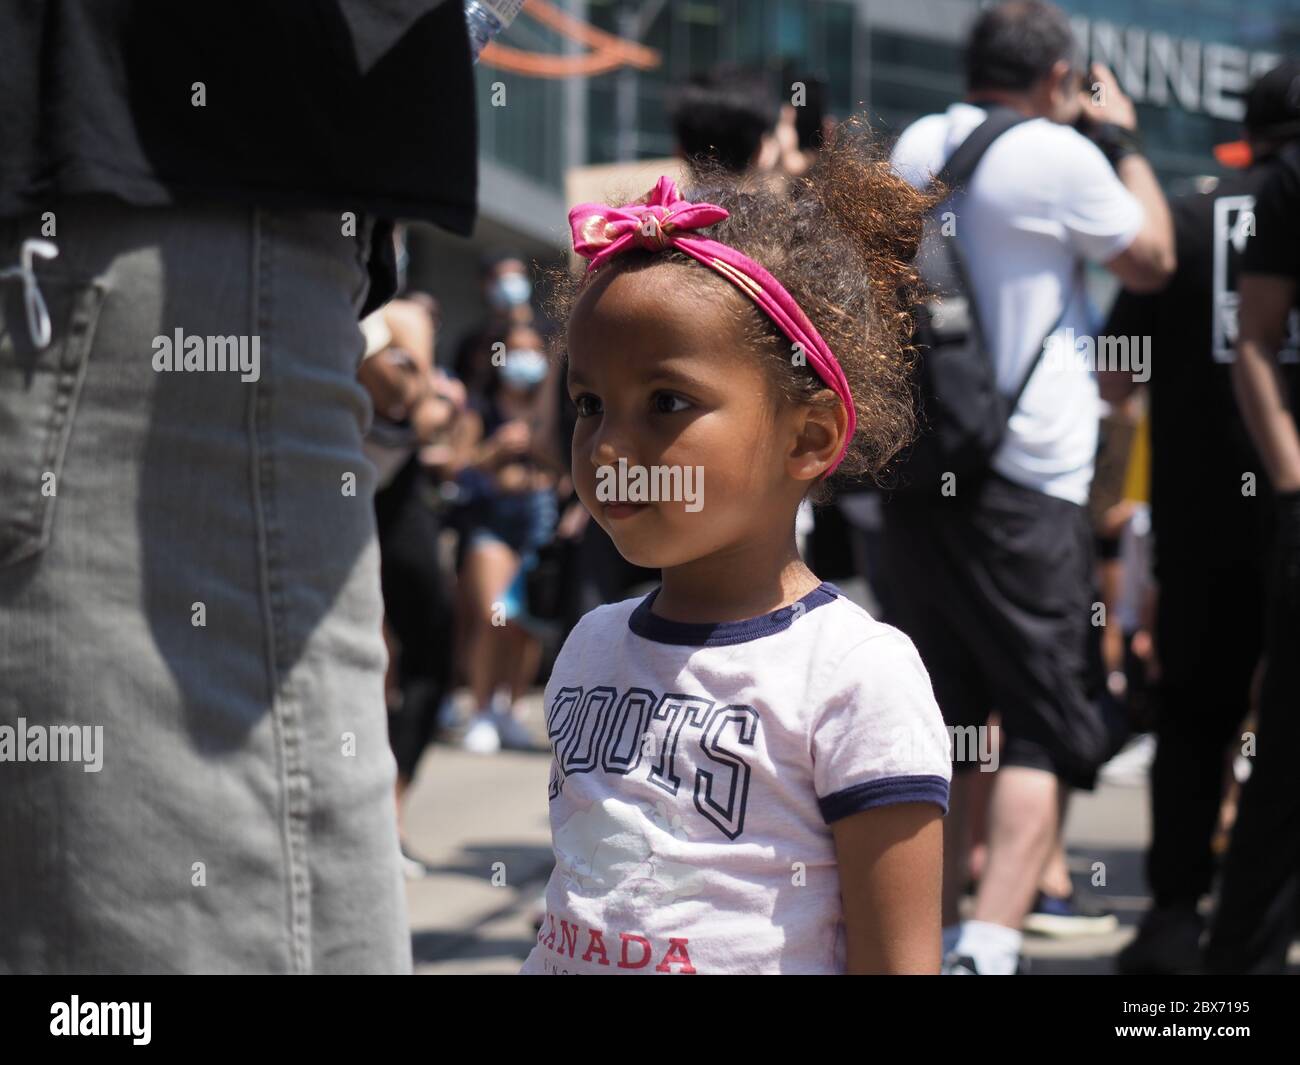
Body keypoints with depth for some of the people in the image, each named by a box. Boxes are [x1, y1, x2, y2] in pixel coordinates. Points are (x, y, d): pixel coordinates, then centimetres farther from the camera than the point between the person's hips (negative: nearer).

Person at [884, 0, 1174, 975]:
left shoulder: (915, 148, 10)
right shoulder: (1058, 156, -10)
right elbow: (1152, 261, 3)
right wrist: (1124, 141, 14)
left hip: (915, 470, 7)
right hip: (1023, 482, -7)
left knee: (944, 715, 16)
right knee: (1048, 729, -4)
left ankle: (937, 935, 20)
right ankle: (989, 943, -19)